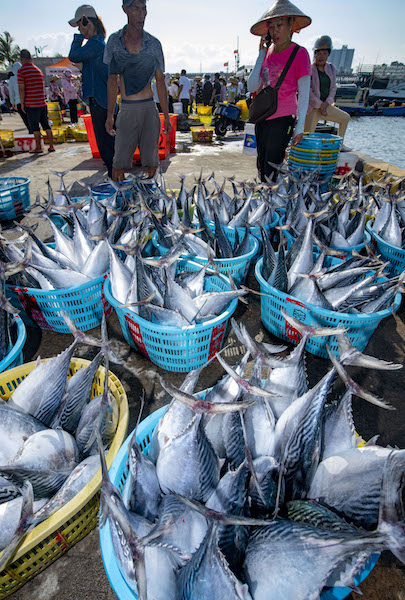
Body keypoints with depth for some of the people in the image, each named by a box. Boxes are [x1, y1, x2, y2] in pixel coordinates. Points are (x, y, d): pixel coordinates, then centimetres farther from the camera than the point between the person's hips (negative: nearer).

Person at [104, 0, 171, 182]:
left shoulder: (154, 44, 7)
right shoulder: (114, 41, 6)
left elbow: (160, 82, 9)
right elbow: (112, 81, 8)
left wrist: (166, 116, 4)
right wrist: (110, 115, 4)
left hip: (149, 109, 1)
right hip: (126, 110, 0)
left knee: (151, 163, 3)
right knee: (119, 164, -4)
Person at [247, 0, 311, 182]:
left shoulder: (299, 53, -5)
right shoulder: (267, 52, 10)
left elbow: (304, 94, -7)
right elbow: (252, 87, 4)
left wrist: (300, 126, -12)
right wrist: (261, 55, 1)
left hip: (283, 119, -6)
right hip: (263, 118, 7)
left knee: (271, 171, -11)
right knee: (262, 168, 12)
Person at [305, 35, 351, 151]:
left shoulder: (331, 68, 9)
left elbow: (333, 88, 9)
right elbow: (307, 91, -15)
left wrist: (327, 102, -9)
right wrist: (319, 105, -16)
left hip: (325, 106, 7)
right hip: (312, 107, -7)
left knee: (345, 118, 18)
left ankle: (340, 144, 26)